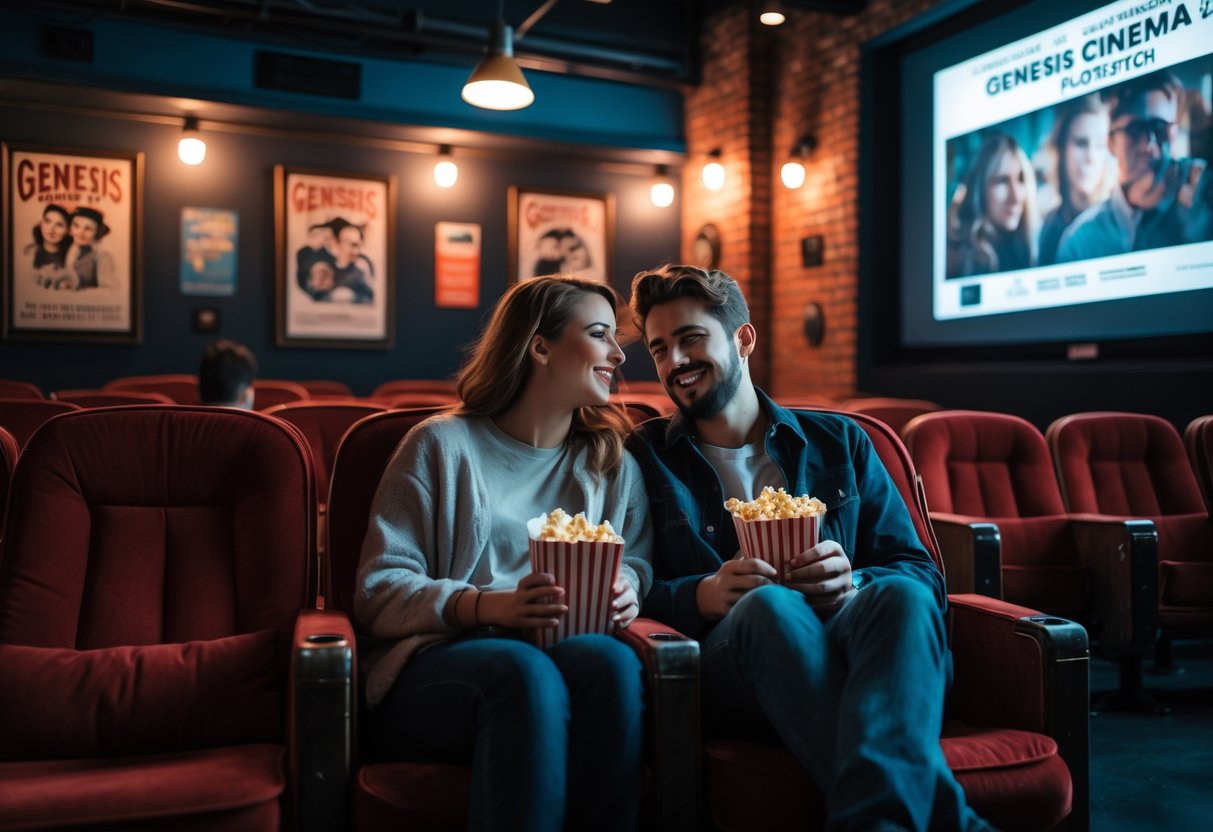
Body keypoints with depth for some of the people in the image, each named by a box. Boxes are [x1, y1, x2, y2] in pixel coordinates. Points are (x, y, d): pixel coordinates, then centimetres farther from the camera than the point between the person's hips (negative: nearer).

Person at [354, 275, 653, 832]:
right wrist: (488, 605, -20)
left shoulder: (613, 465, 18)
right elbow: (377, 591, -2)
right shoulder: (443, 444, 5)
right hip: (436, 667, -3)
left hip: (561, 652, 3)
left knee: (610, 660, -32)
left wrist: (625, 589, -9)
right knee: (525, 670, -36)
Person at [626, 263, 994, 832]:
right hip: (725, 661, -1)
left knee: (899, 595, -31)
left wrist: (851, 584, -10)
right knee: (769, 604, -35)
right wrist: (701, 596, -15)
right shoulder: (644, 459, 16)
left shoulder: (839, 442, 20)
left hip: (843, 647, 2)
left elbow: (919, 572, 13)